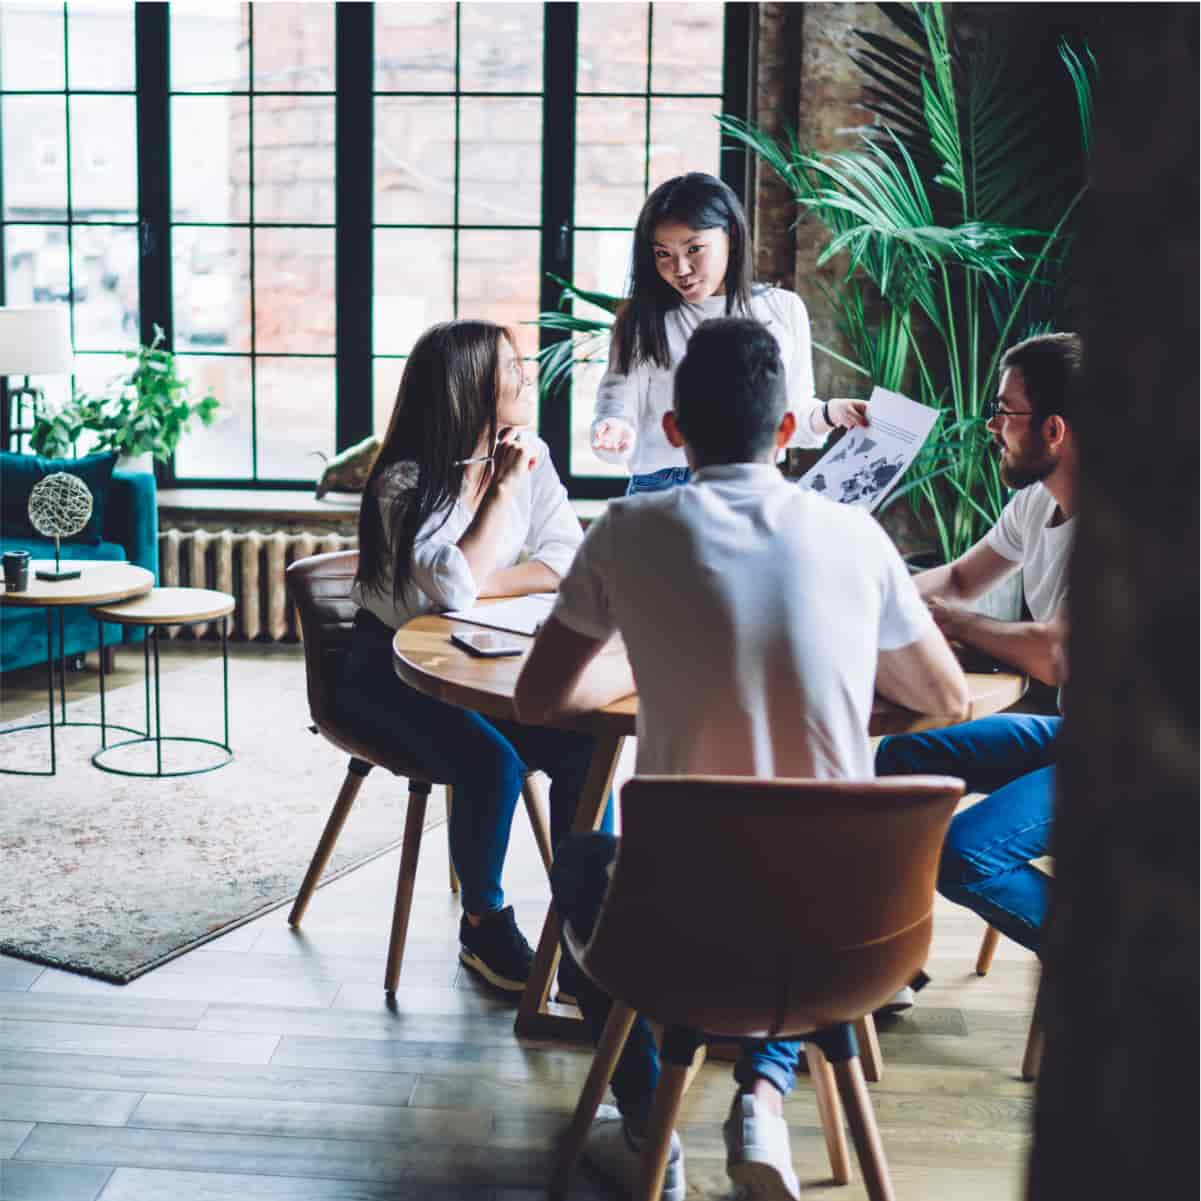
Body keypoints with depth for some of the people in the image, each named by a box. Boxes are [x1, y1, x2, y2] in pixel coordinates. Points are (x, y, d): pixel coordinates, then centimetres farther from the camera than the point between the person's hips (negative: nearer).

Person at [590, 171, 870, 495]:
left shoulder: (784, 310, 7)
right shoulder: (643, 319, 1)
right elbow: (619, 403, -4)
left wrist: (829, 414, -7)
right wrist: (617, 432, -26)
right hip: (664, 490, -2)